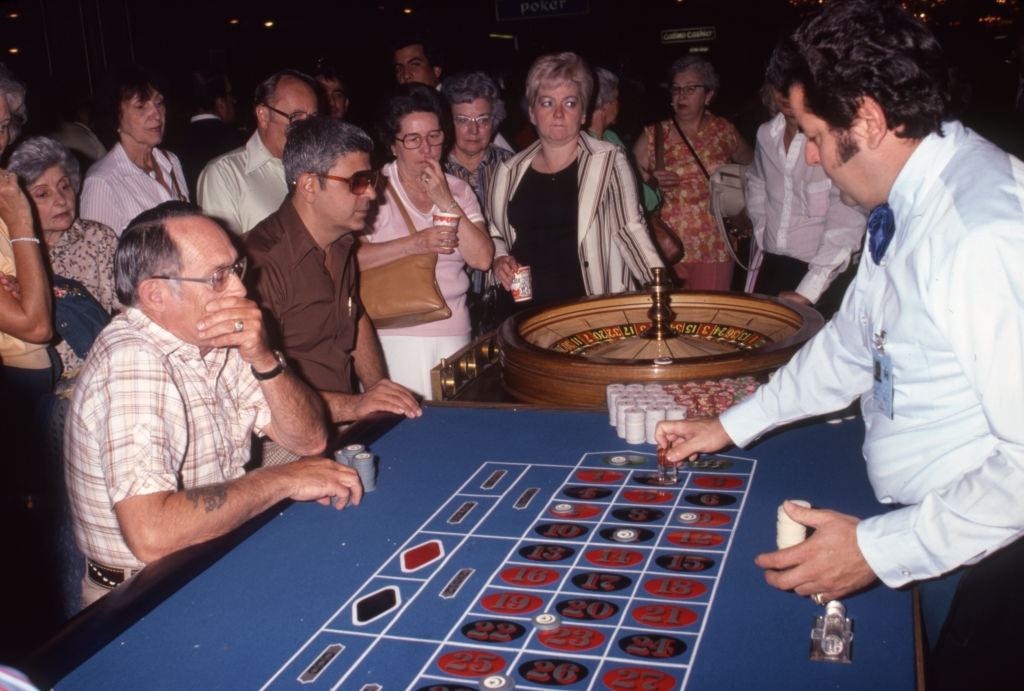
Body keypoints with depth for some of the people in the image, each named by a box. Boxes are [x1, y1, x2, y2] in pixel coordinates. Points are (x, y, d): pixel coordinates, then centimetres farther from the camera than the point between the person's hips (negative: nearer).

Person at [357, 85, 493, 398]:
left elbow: (483, 259, 0)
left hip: (453, 334, 4)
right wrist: (416, 243, -18)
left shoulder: (458, 190, 12)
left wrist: (447, 203, -7)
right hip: (394, 334, -4)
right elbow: (351, 258, -17)